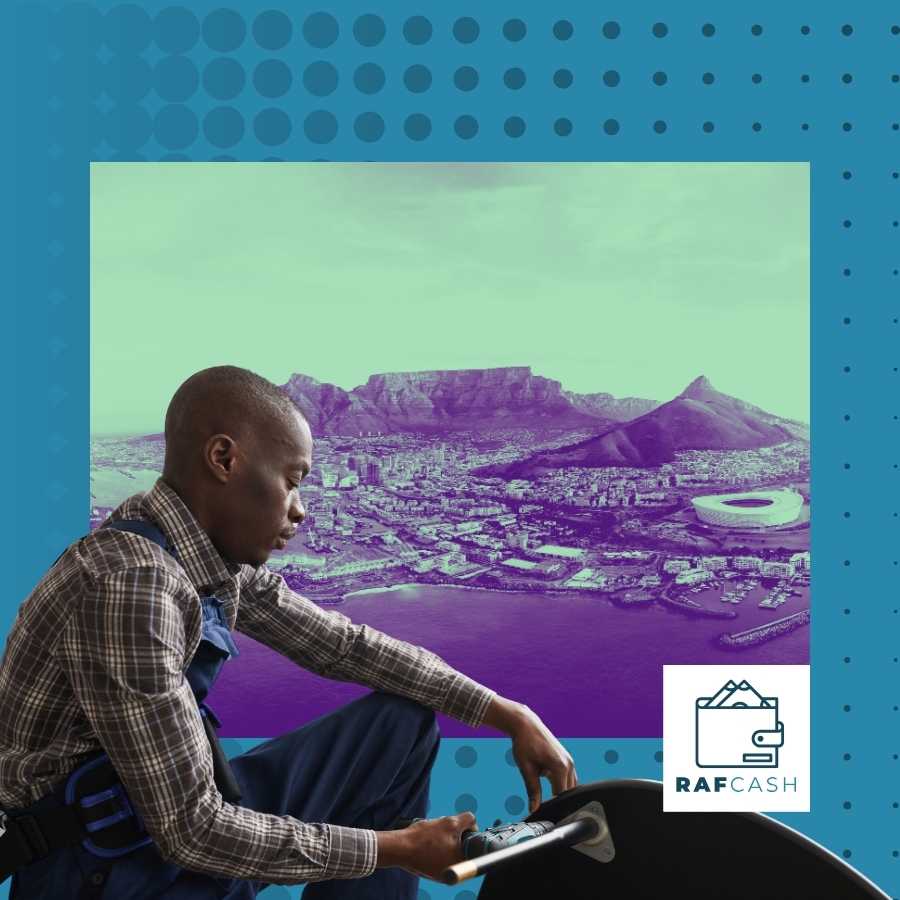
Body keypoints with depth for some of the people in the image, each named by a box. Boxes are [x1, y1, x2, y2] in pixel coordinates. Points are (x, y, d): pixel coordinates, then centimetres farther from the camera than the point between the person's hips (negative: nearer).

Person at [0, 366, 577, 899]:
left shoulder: (219, 555, 0)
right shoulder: (130, 583, -27)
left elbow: (344, 645, 10)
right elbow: (192, 831, -27)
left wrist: (510, 716, 4)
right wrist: (397, 848, -18)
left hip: (187, 819, 9)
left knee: (404, 724, 8)